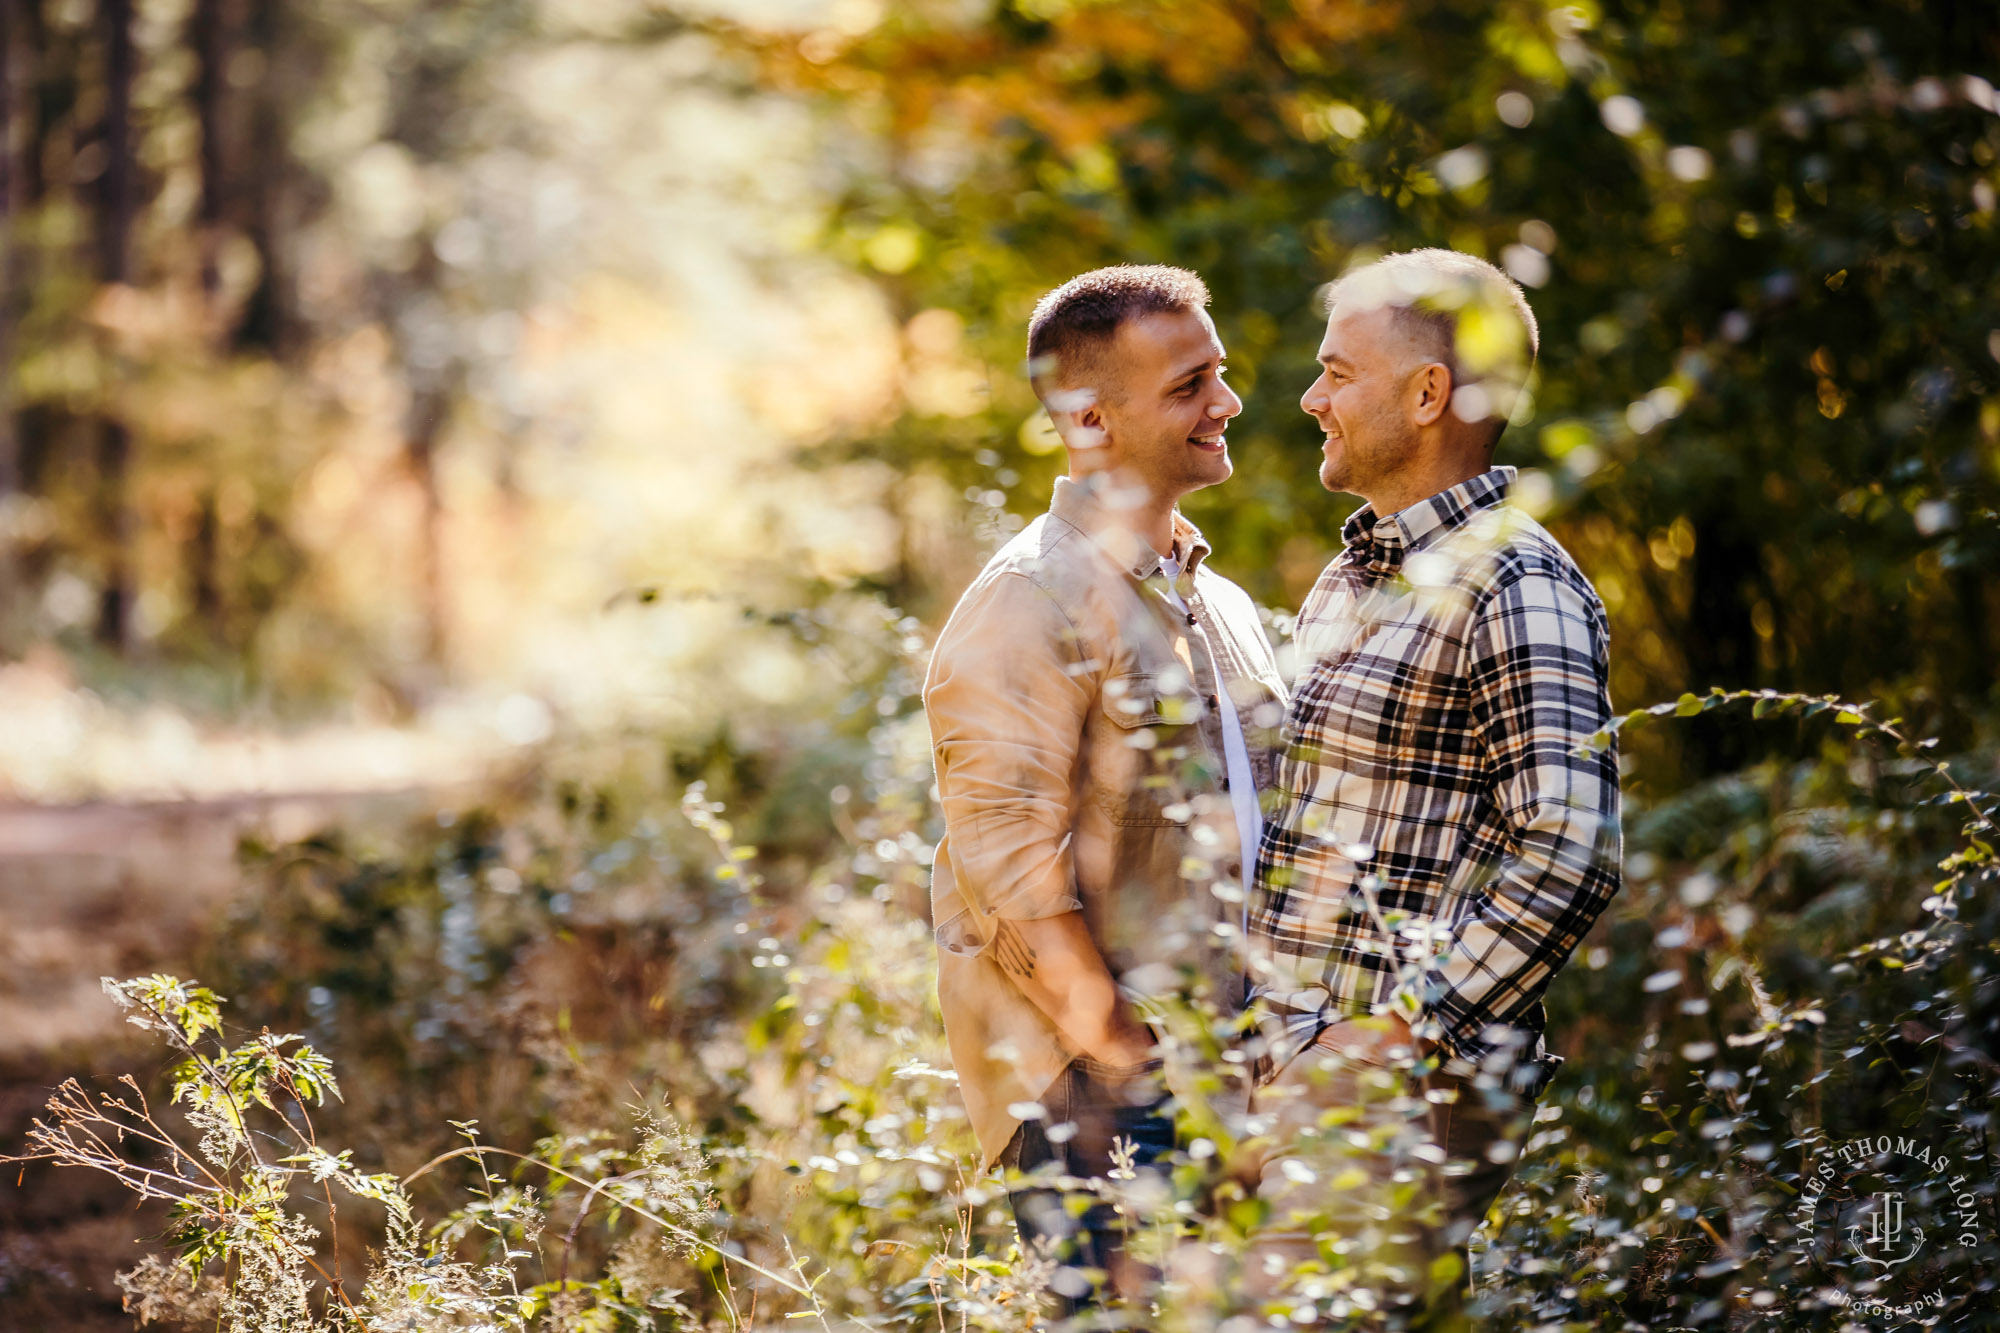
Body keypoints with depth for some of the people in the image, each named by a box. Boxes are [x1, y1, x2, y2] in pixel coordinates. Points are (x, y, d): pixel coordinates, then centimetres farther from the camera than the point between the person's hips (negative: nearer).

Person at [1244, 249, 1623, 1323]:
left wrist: (1405, 1030, -19)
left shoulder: (1515, 587, -10)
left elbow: (1567, 859, -18)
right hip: (1290, 1063, 9)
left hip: (1405, 1076, -9)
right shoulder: (1348, 578, 19)